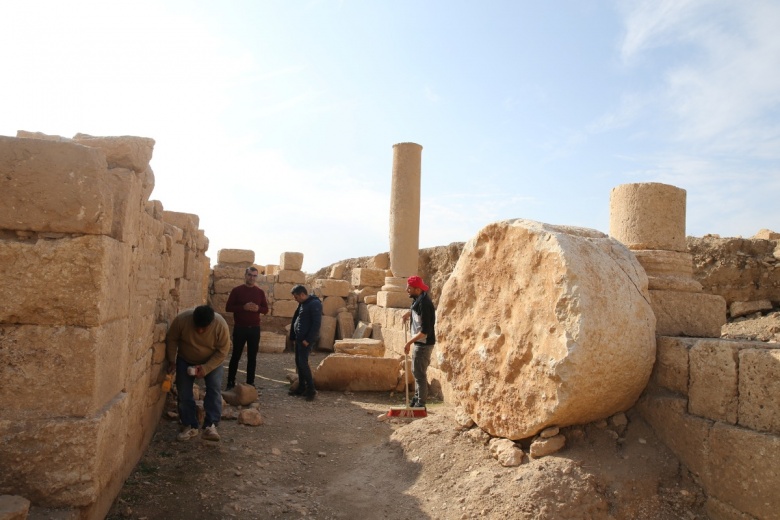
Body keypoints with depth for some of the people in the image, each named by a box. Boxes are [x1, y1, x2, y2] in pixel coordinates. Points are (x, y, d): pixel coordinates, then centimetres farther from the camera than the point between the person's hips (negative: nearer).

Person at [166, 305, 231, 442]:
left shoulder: (221, 325, -33)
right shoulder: (181, 319, -31)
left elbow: (222, 351, -23)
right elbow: (171, 339, -13)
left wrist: (206, 368, -29)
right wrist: (172, 361, -16)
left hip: (212, 361, -1)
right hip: (185, 360, 1)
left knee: (214, 390, -16)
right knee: (184, 393, -3)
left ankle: (210, 426, -13)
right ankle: (189, 426, 9)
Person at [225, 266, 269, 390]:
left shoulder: (260, 292, 6)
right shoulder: (236, 290, -2)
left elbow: (266, 309, 8)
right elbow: (228, 307, -5)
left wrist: (257, 308, -15)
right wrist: (243, 307, -20)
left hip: (254, 329, 2)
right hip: (240, 328, -2)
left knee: (252, 357, 5)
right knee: (236, 356, 4)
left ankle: (250, 383, 13)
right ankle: (230, 383, 12)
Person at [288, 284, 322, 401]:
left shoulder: (315, 304, -15)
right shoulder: (302, 304, 14)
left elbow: (317, 323, -20)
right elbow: (296, 319, 21)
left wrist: (308, 339, -21)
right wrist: (294, 336, 13)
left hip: (307, 340, -9)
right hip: (299, 338, 9)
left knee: (303, 363, -11)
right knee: (298, 363, 11)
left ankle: (311, 390, -4)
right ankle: (301, 388, 20)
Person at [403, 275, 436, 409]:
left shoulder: (424, 304, -25)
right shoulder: (418, 300, 4)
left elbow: (425, 330, -26)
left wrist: (409, 342, -24)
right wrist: (409, 312, 14)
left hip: (424, 344, -10)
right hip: (419, 343, 10)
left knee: (419, 373, -2)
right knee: (416, 371, 19)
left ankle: (420, 404, 8)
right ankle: (417, 398, 32)